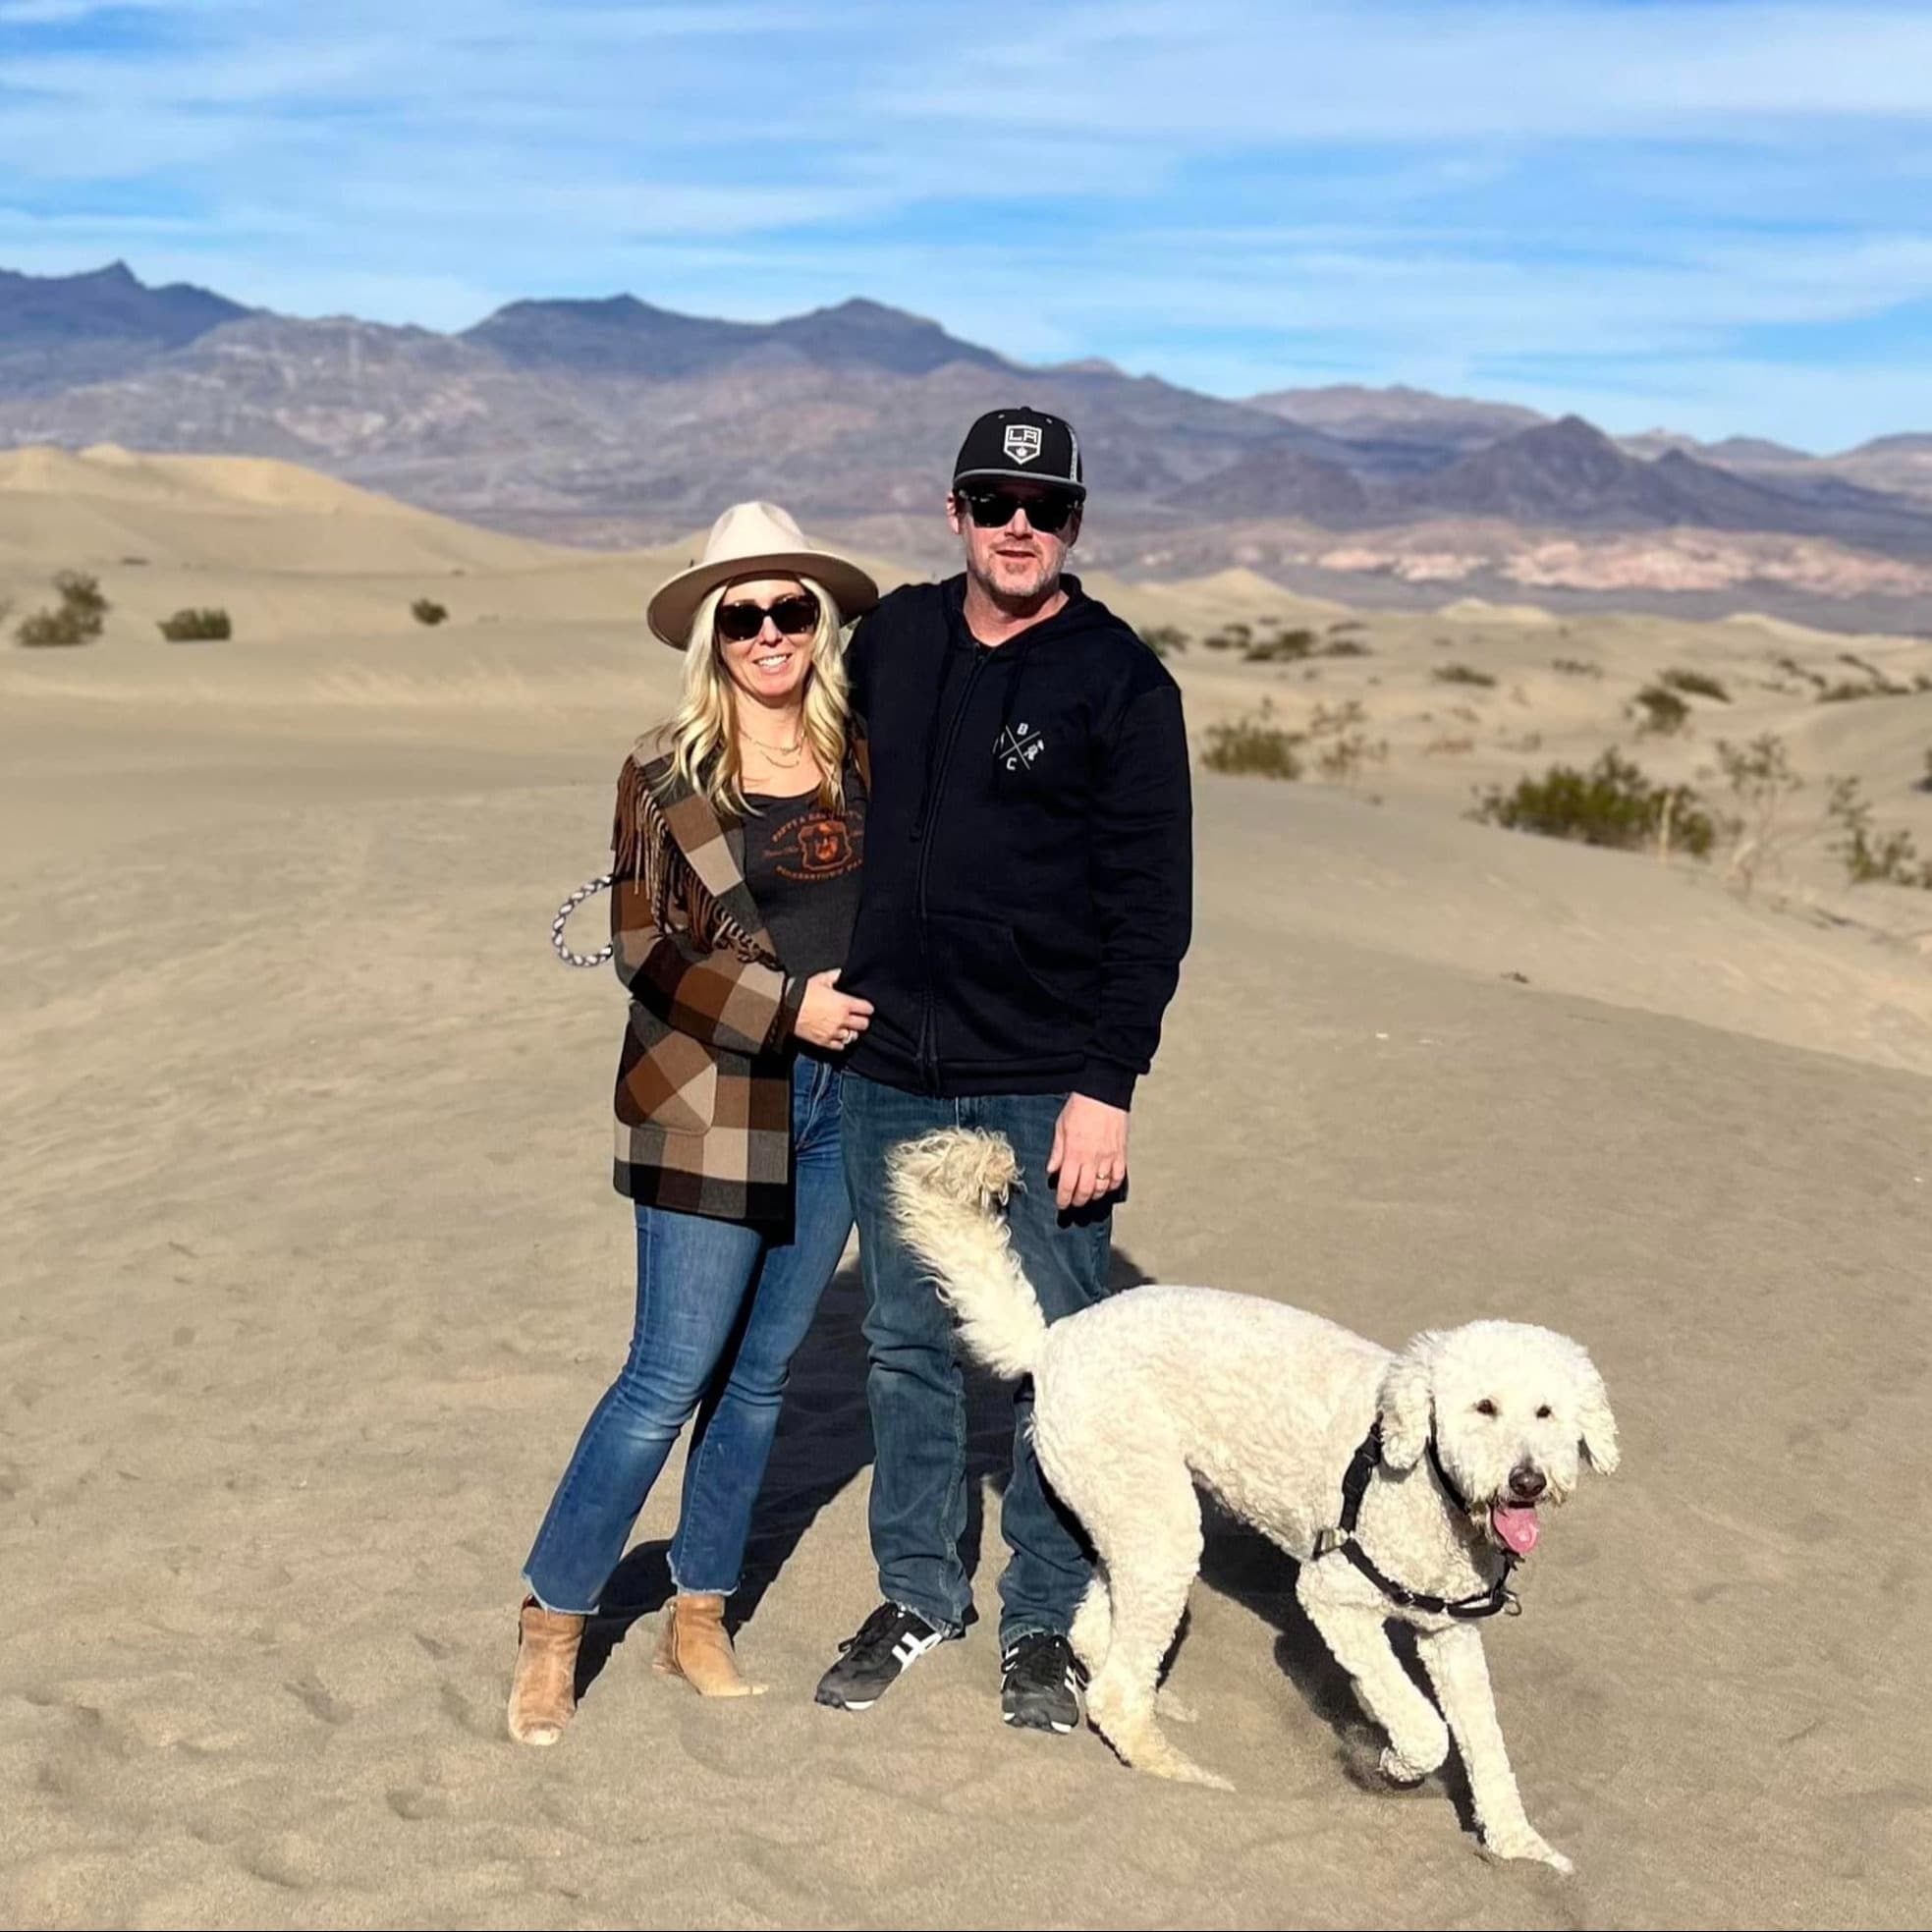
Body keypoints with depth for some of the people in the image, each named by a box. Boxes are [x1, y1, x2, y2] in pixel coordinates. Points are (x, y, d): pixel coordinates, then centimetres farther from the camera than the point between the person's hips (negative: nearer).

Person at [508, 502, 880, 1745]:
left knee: (763, 1374, 11)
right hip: (712, 1109, -4)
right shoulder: (667, 775, -4)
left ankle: (700, 1619, 25)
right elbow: (646, 950, -8)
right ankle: (555, 1623, 14)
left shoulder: (864, 755, 6)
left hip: (841, 1101, 4)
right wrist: (785, 1008, -15)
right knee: (672, 1378, -3)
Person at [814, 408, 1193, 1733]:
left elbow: (1153, 906, -9)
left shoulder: (1120, 681, -8)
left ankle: (1049, 1617, 21)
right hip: (891, 1071, 5)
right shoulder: (895, 637, 6)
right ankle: (921, 1591, 30)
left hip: (1045, 1086, -4)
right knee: (906, 1343, 14)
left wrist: (1108, 1086, -15)